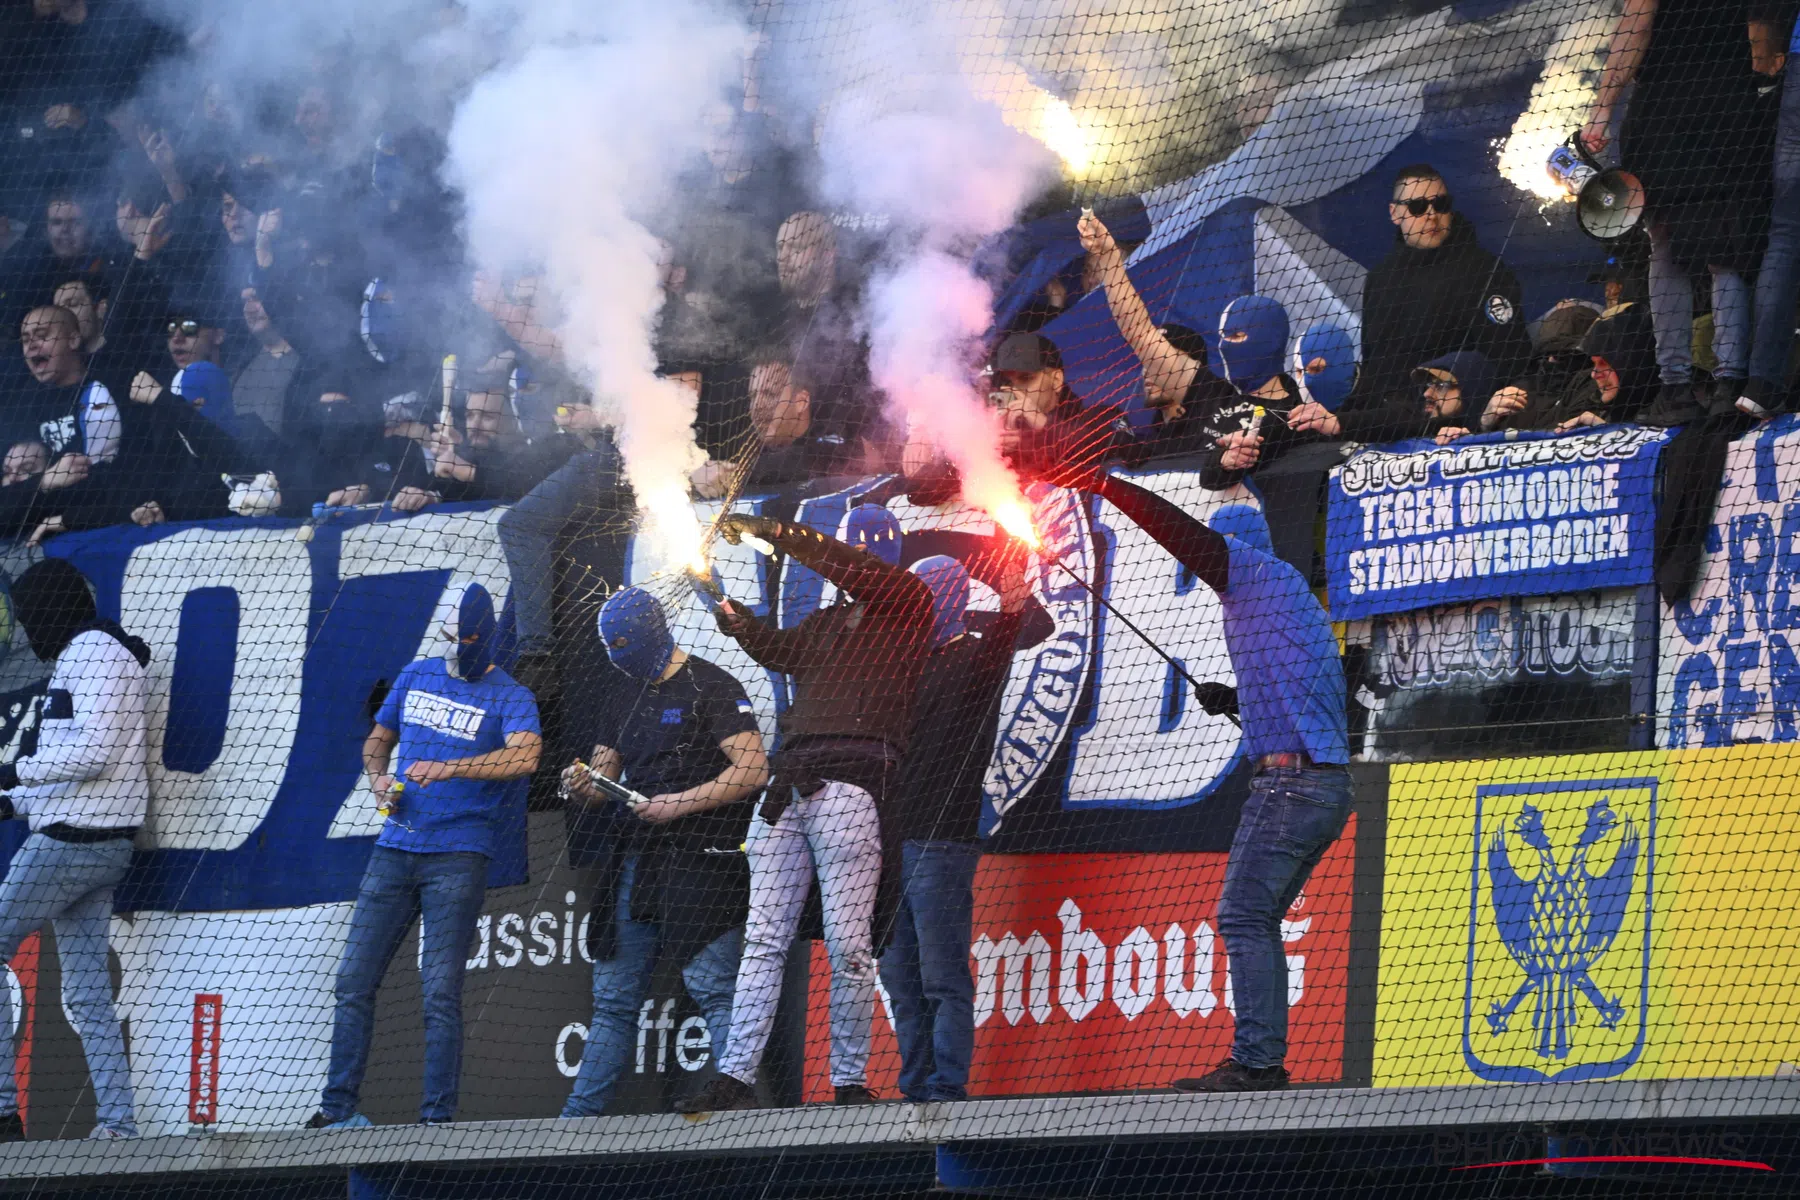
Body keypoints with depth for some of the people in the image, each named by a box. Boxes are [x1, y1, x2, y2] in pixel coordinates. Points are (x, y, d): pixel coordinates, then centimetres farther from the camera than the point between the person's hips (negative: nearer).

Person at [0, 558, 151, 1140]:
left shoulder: (95, 653, -9)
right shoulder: (81, 658, 22)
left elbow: (93, 753, -19)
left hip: (71, 841, -10)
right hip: (99, 844, 10)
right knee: (87, 992, 6)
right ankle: (117, 1124, 0)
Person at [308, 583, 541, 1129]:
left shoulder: (509, 697, -2)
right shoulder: (418, 676, 15)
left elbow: (525, 756, -22)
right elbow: (377, 739, 27)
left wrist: (447, 768, -33)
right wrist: (379, 777, 3)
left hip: (458, 854, -5)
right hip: (395, 848, 5)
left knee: (441, 991, -9)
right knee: (354, 980, 2)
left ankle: (438, 1116, -5)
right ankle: (338, 1106, 7)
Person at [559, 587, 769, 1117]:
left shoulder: (711, 687, -4)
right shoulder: (625, 696, 19)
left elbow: (753, 771, -12)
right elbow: (603, 782, 22)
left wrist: (679, 804, -17)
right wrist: (583, 788, -3)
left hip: (698, 861, -7)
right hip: (632, 863, 7)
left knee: (714, 989, -12)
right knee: (614, 999, 9)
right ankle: (581, 1112, 11)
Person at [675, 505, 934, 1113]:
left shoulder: (907, 600, 7)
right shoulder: (826, 622, 30)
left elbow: (846, 568, -7)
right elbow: (778, 650, 18)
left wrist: (769, 531, -4)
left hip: (851, 783, -7)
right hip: (789, 783, 7)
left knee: (847, 943, -9)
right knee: (763, 938, 0)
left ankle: (850, 1082, -5)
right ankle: (735, 1077, -4)